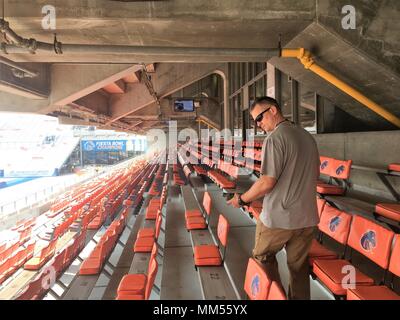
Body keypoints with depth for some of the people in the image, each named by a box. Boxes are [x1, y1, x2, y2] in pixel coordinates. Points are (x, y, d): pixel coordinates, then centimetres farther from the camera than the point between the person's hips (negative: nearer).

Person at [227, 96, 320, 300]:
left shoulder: (275, 138, -17)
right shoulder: (308, 137, 8)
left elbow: (267, 182, -21)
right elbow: (316, 174, 17)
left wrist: (242, 199, -7)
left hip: (278, 218, -7)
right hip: (307, 218, 7)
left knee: (263, 257, 18)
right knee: (299, 266, 19)